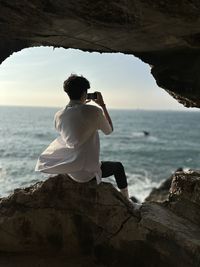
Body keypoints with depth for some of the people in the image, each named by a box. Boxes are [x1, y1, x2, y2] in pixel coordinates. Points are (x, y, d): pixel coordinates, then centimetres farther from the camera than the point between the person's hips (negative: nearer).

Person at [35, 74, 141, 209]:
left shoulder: (59, 115, -6)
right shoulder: (94, 111, -20)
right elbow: (109, 130, -1)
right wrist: (103, 105, 6)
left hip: (69, 172, 6)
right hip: (87, 173, -5)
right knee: (118, 167, 21)